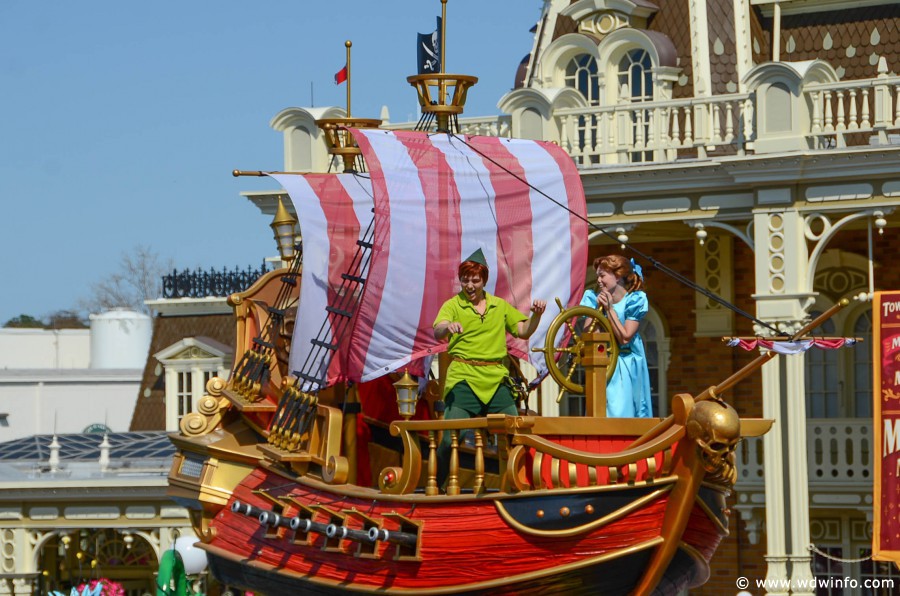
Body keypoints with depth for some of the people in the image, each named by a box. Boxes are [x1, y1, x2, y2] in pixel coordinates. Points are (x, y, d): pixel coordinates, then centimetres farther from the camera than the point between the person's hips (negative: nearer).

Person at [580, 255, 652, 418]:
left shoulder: (635, 300, -6)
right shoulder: (594, 298, 3)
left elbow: (624, 338, -14)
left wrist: (609, 309, -15)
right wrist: (598, 307, -13)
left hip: (626, 365, -3)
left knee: (622, 410, -10)